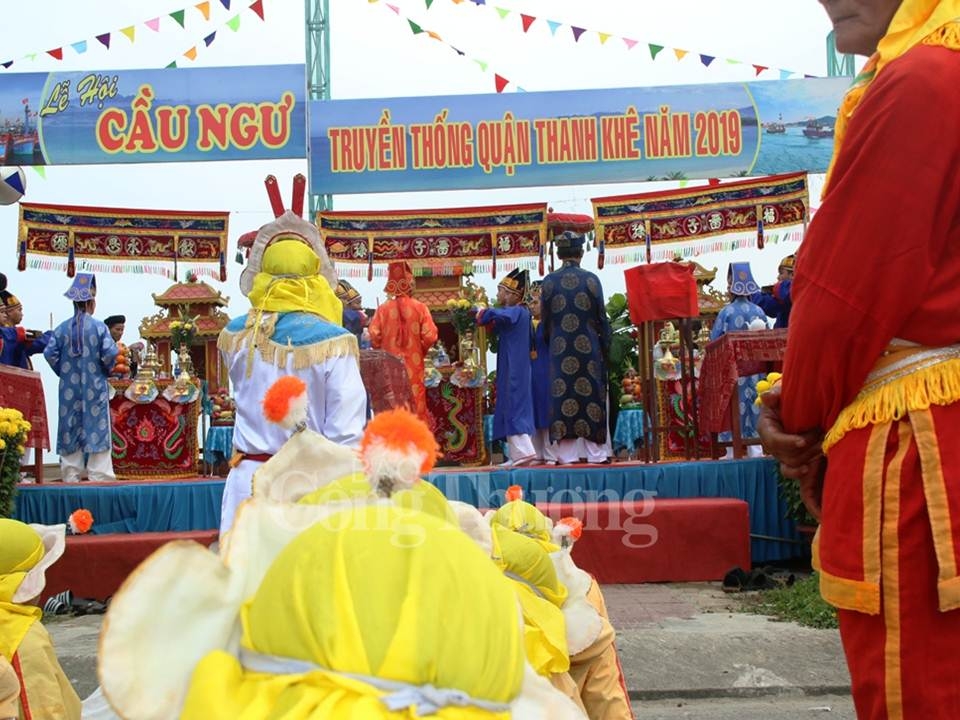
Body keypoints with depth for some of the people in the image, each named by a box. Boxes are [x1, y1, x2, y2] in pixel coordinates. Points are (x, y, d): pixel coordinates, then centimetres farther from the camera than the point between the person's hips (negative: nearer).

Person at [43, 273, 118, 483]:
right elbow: (110, 353, -13)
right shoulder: (98, 326, -8)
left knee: (70, 430, 7)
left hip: (69, 387, 3)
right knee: (97, 428, 0)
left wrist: (63, 372, 11)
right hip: (95, 387, -3)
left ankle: (71, 475, 8)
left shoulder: (62, 327, 1)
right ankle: (99, 475, -1)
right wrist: (106, 371, 6)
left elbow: (50, 353, -3)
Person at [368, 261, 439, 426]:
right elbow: (430, 337, -10)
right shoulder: (420, 307, -5)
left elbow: (374, 336, -5)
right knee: (414, 403, 4)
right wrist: (421, 350, 9)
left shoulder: (383, 309, -3)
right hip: (413, 366, -1)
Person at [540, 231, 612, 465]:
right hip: (588, 347, -1)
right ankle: (596, 452, 8)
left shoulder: (549, 281, -1)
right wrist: (605, 346, 9)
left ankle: (567, 453, 5)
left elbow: (545, 319, 4)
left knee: (563, 397, 5)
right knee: (592, 396, 6)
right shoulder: (591, 279, -4)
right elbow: (601, 316, -1)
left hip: (560, 349, 1)